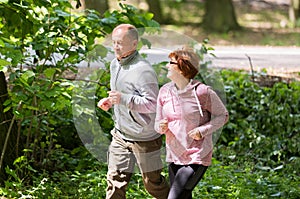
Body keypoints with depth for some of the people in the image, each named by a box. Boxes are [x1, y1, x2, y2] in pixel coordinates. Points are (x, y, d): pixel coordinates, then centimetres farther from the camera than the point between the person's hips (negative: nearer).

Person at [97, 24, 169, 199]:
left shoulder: (143, 70, -22)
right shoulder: (116, 64, 7)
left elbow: (152, 104, -27)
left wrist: (123, 99, -35)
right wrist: (110, 101, 4)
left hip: (144, 137, -7)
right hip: (121, 134, 7)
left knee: (153, 182, 9)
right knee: (116, 180, 3)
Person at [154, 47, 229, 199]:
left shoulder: (201, 92, -13)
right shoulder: (164, 91, 3)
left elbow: (222, 115, -1)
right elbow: (158, 123, 12)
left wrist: (203, 130, -16)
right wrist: (161, 127, -12)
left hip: (196, 158, -6)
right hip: (174, 157, 6)